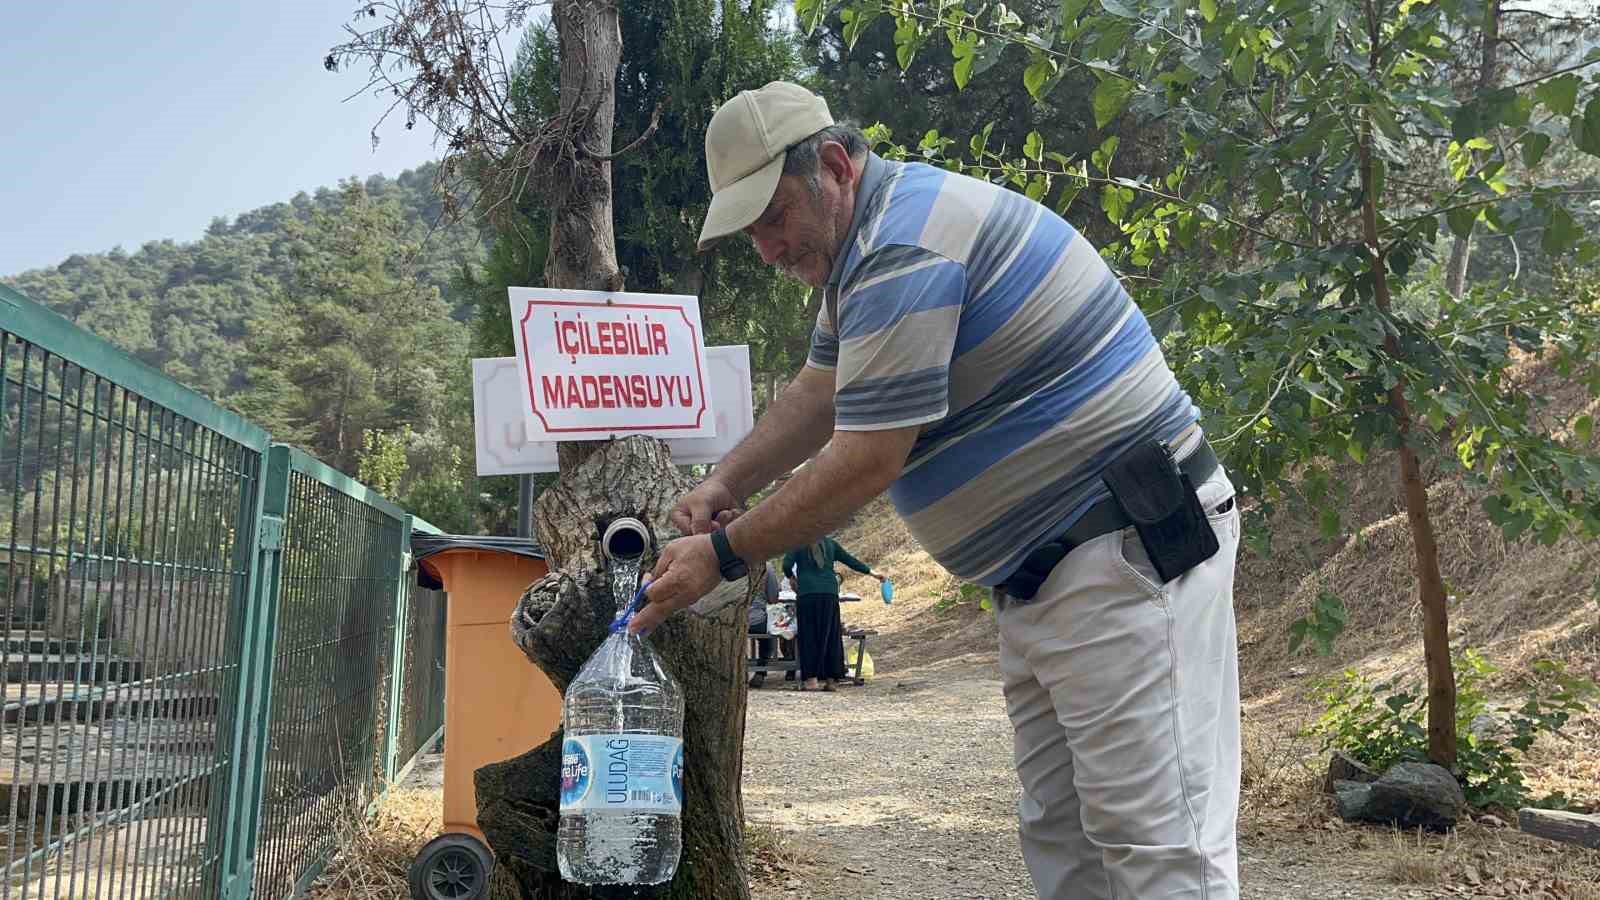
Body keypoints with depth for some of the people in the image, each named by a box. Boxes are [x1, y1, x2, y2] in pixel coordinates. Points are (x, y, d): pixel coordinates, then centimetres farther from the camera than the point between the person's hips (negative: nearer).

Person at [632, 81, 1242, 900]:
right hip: (1040, 571, 11)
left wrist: (723, 554, -11)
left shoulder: (904, 248, -20)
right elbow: (818, 393, 21)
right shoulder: (863, 239, 14)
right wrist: (726, 481, 5)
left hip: (1127, 552, -11)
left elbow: (866, 462, -20)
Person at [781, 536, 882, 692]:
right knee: (830, 637, 7)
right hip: (830, 593, 3)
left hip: (807, 593, -3)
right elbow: (850, 560, 18)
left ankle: (811, 678, -5)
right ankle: (830, 680, 7)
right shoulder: (830, 543, 15)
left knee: (809, 637, 1)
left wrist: (792, 577, 17)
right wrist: (872, 573, 27)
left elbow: (787, 565, -5)